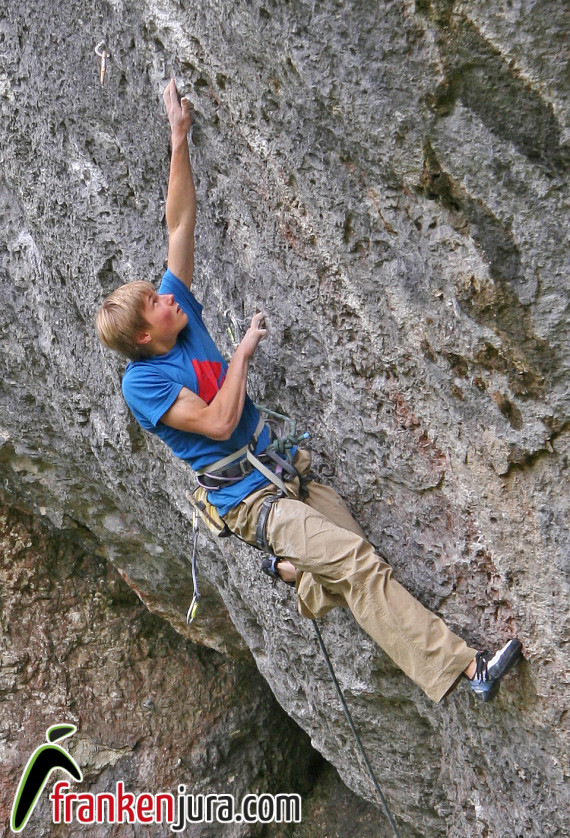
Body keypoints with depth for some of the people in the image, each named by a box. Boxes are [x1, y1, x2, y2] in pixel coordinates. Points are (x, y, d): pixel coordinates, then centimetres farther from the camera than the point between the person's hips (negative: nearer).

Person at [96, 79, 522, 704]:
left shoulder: (182, 314, 7)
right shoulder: (141, 382, -10)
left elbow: (180, 225, 6)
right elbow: (218, 422, -20)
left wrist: (178, 140, 5)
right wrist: (242, 352, -12)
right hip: (250, 499, -7)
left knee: (354, 575, -2)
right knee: (356, 561, -22)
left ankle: (288, 566, 24)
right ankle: (463, 666, -18)